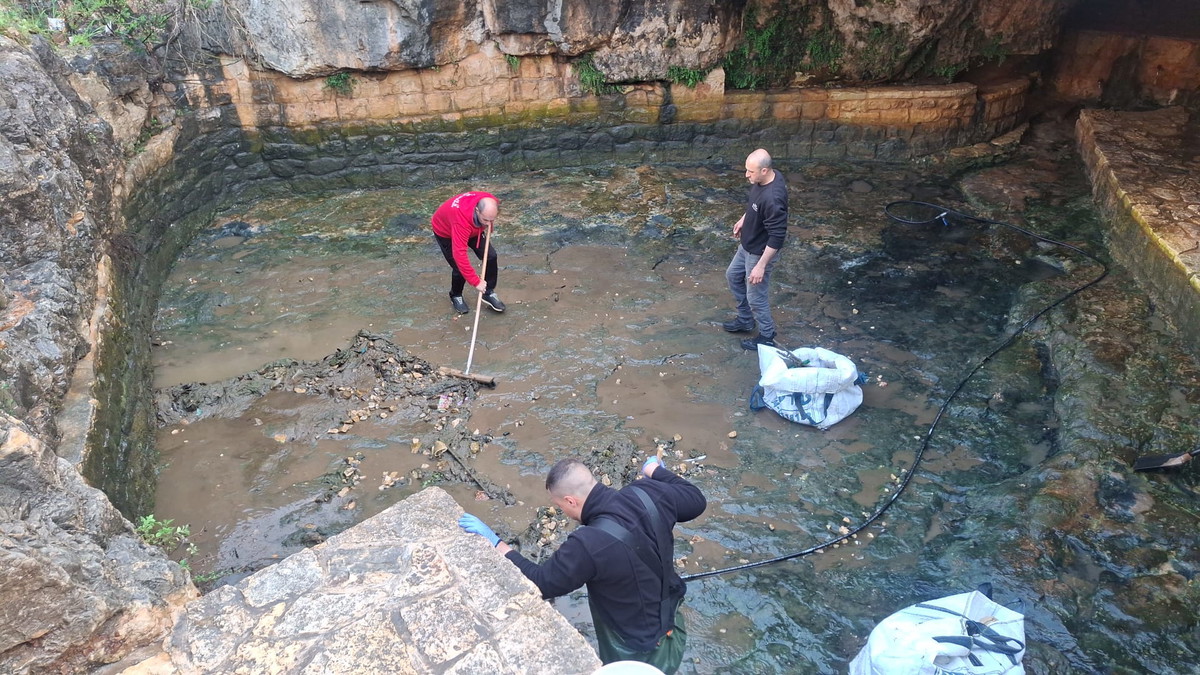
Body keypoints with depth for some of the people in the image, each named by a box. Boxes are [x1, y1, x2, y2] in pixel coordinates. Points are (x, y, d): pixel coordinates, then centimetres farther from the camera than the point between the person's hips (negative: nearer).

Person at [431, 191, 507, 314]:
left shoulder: (490, 204, -30)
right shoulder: (461, 219, -48)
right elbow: (460, 254, -48)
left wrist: (488, 226, -8)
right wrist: (476, 281, -46)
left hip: (472, 229, 5)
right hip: (445, 231, -5)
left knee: (491, 255, -7)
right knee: (459, 267, -12)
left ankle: (489, 292, 12)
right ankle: (456, 296, 19)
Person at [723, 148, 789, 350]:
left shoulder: (772, 198, -37)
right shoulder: (763, 179, -10)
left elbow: (777, 236, -31)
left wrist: (761, 266, -28)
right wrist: (743, 219, 18)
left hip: (760, 252, -10)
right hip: (747, 245, 10)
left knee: (755, 297, 7)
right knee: (733, 276, 26)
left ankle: (766, 337, 31)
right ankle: (745, 320, 45)